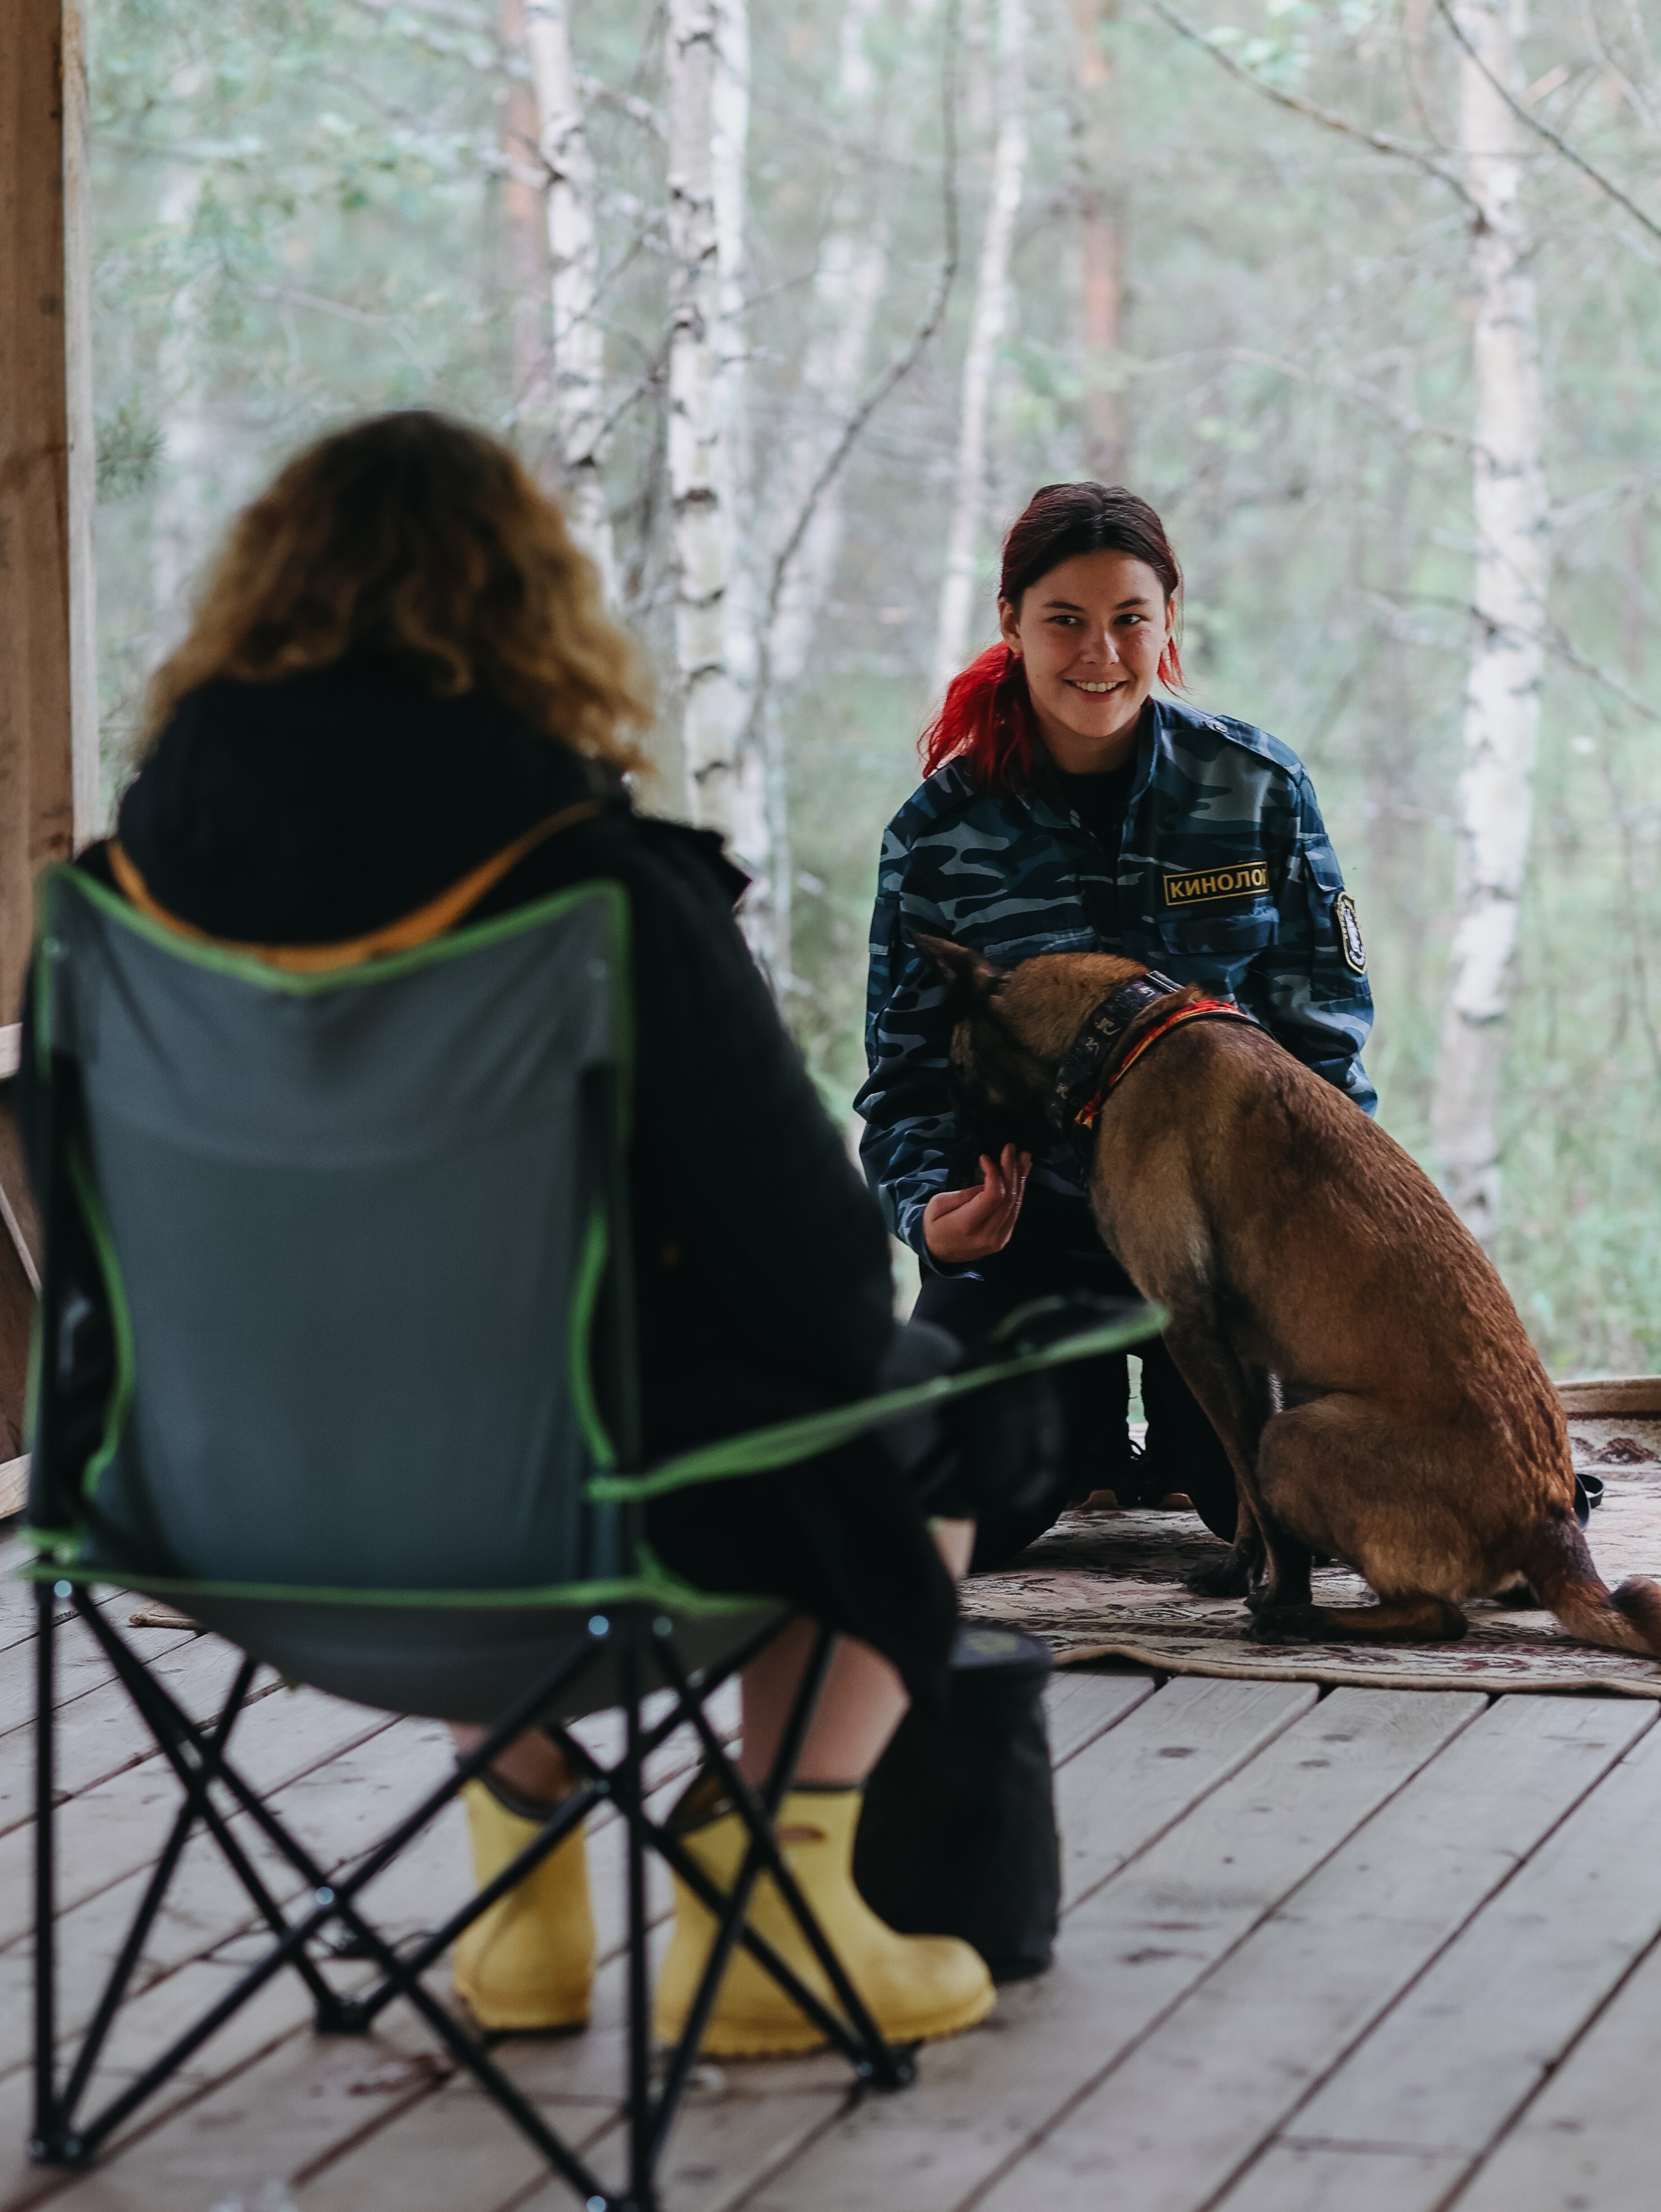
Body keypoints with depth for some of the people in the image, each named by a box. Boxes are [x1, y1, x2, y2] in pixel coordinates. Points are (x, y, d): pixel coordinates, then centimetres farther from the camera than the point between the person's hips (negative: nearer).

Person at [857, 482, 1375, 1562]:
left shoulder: (1260, 786, -3)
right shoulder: (941, 831, -3)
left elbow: (1327, 1021, 0)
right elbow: (909, 1071, 0)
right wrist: (931, 1208, -20)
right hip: (1030, 1220, 0)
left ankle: (1178, 1418, 23)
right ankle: (1085, 1424, 22)